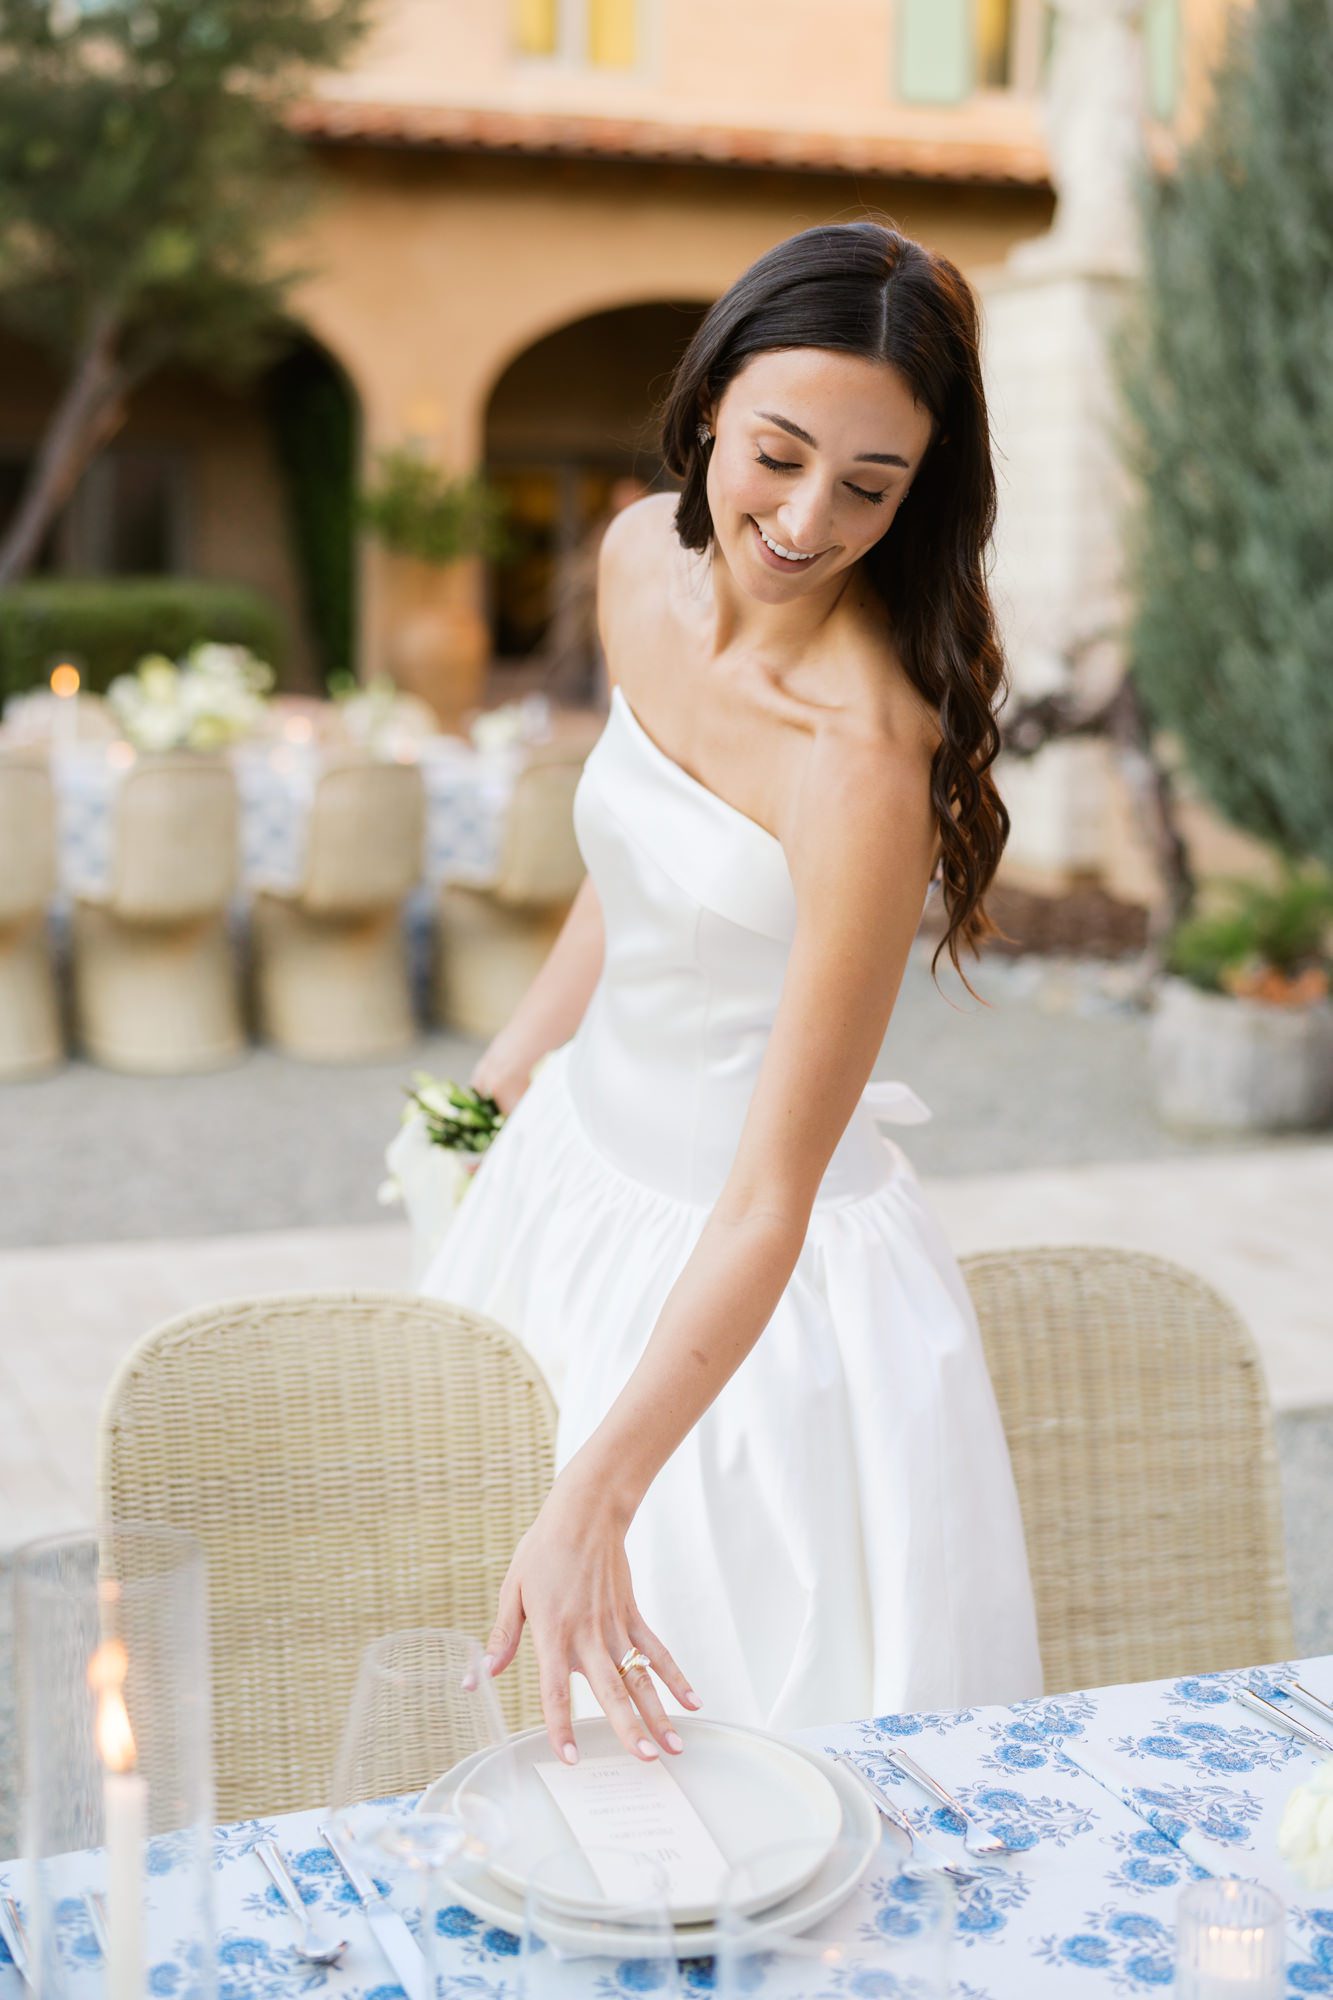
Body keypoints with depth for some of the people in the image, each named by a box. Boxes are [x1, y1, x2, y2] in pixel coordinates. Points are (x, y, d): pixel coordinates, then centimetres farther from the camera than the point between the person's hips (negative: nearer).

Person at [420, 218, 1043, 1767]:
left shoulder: (866, 750, -31)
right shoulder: (643, 556, -8)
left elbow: (773, 1197, -30)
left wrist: (596, 1500, -34)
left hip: (745, 1278, -7)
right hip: (575, 1162, 7)